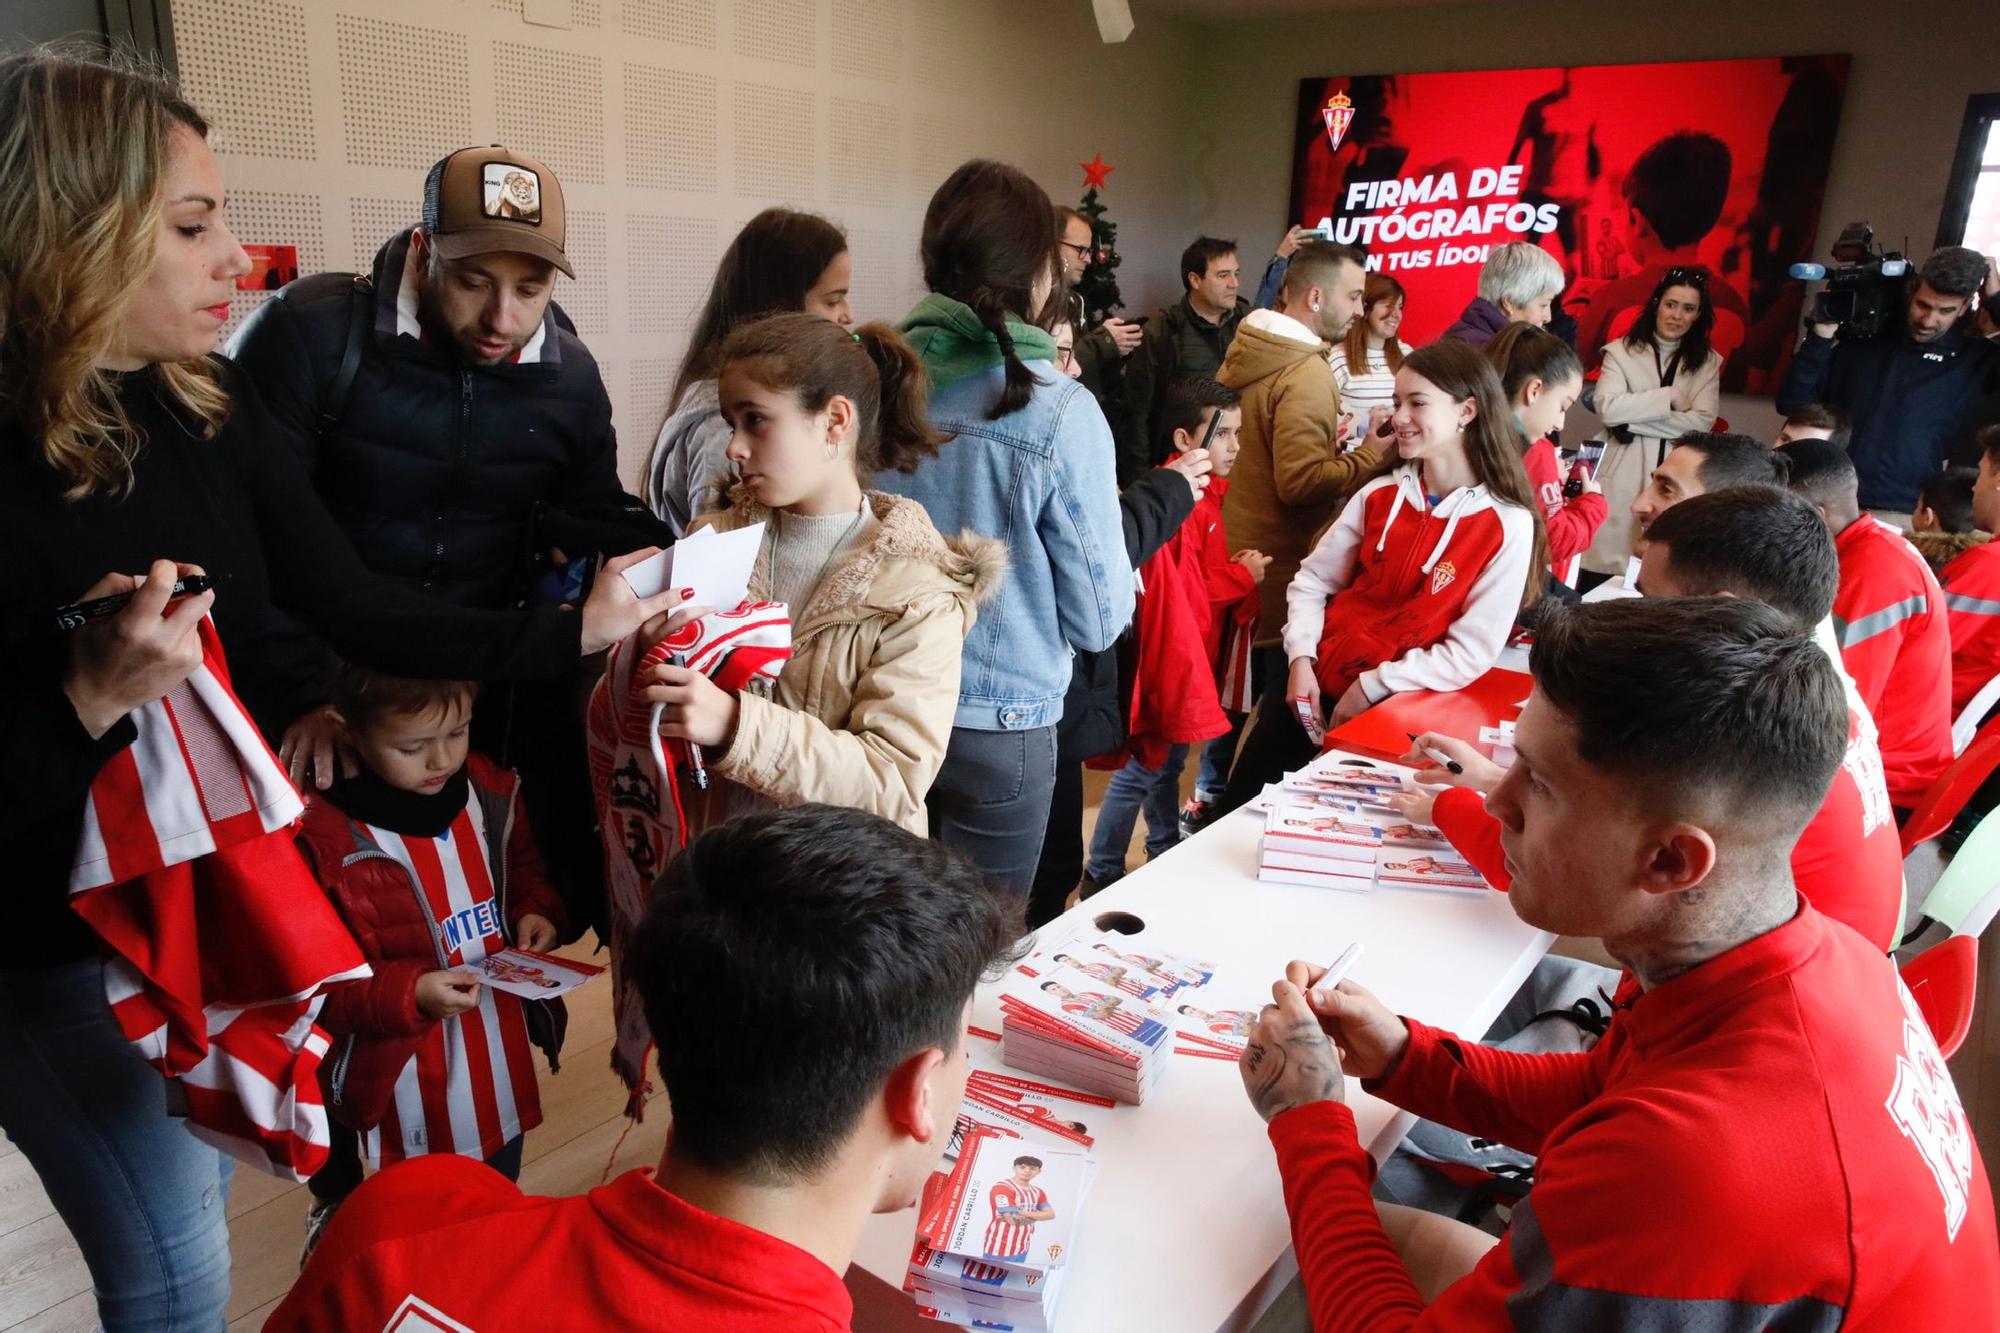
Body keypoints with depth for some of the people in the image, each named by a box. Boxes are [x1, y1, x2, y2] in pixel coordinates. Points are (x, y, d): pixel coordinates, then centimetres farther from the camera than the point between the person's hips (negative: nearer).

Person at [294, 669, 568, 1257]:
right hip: (407, 1073, -5)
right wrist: (408, 996, -29)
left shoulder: (490, 789, -6)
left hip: (502, 1055, 5)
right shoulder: (326, 839, -22)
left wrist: (536, 910, -7)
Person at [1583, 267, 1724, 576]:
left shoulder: (1708, 362, 11)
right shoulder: (1621, 351, 4)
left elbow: (1702, 422, -4)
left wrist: (1632, 421, -10)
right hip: (1623, 477, -2)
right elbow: (1608, 408, -13)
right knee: (1610, 562, -4)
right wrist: (1669, 396, -7)